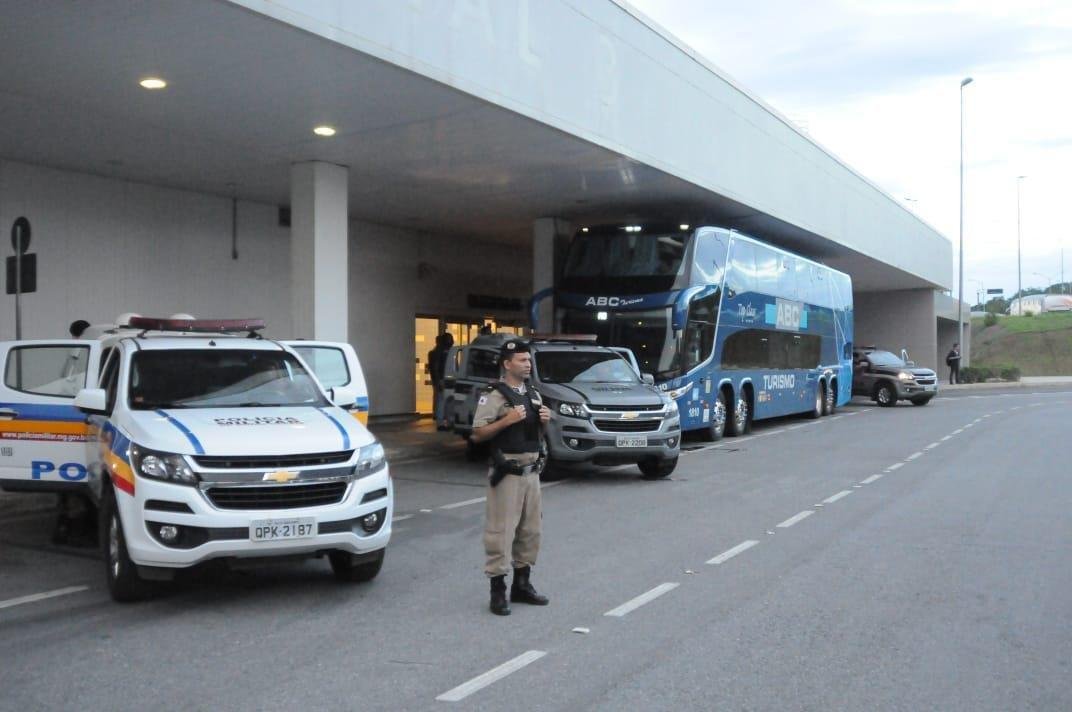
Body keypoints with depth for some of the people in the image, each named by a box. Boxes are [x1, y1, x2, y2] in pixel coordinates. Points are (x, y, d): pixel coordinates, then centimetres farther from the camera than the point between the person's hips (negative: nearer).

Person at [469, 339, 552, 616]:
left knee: (530, 530, 13)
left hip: (532, 471, 8)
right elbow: (477, 434, -14)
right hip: (507, 472, -7)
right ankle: (498, 590, 3)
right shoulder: (494, 395, -9)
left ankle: (522, 584, 25)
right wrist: (507, 420, -23)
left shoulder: (534, 394, 13)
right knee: (501, 530, -5)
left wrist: (544, 420, 2)